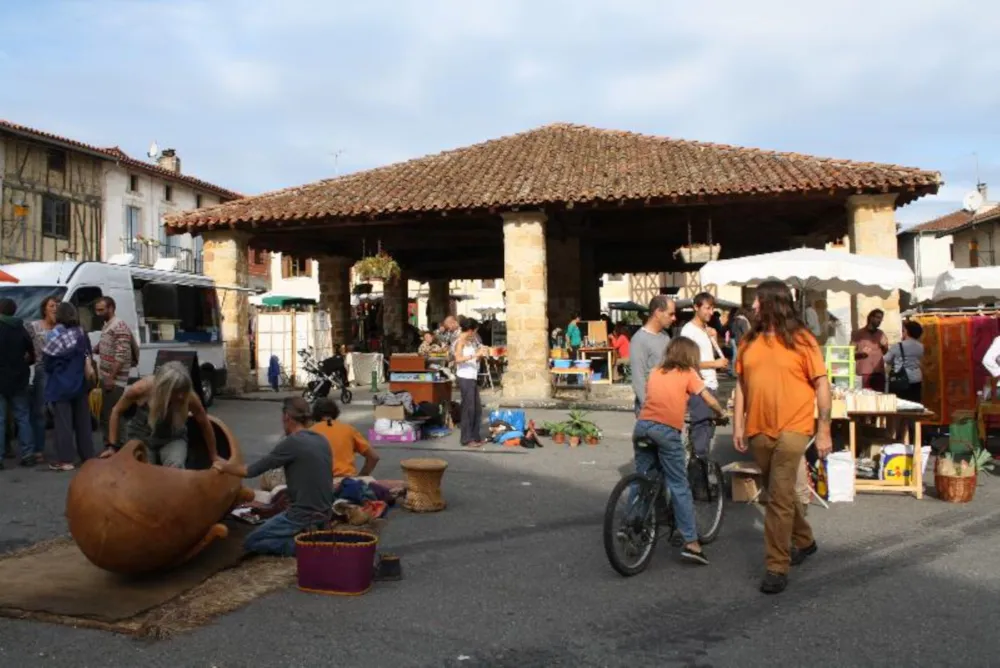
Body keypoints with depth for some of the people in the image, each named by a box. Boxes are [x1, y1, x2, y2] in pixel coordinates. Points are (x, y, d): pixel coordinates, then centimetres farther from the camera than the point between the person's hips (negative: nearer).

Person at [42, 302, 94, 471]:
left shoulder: (56, 333, -10)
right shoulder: (81, 332, 7)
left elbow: (48, 357, -7)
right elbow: (88, 353, 5)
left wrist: (51, 371, 9)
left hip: (61, 384, -5)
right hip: (80, 382, 6)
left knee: (63, 422, -3)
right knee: (82, 420, 11)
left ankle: (65, 459, -4)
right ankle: (88, 455, 15)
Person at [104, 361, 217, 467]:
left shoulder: (189, 397, -30)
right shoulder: (140, 389, -31)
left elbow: (204, 424, -10)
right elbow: (116, 411, -10)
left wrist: (213, 456, 1)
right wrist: (112, 446, -12)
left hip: (173, 439, -1)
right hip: (141, 437, 1)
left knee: (176, 468, -28)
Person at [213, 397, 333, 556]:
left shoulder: (292, 443, -17)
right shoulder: (322, 440, 5)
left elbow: (250, 471, -10)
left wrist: (224, 467, 10)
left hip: (303, 515, -8)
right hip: (324, 513, 8)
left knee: (251, 542, 10)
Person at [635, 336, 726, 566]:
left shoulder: (655, 372, 23)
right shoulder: (688, 373, 11)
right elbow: (711, 401, 9)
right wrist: (721, 415, 28)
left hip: (643, 425, 4)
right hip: (667, 429, -4)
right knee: (680, 487, 1)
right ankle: (691, 543, 1)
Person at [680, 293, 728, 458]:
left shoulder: (708, 329, 14)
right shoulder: (688, 330, -11)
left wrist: (714, 339, 4)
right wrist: (715, 363, -14)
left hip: (711, 385, 9)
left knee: (709, 426, 13)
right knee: (701, 426, -7)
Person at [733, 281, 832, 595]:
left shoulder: (800, 339, -6)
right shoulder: (749, 341, 6)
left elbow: (821, 384, -5)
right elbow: (742, 385, 11)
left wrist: (824, 430, -8)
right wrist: (738, 425, 7)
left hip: (792, 429, -5)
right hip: (758, 430, 5)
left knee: (780, 497, -9)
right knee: (780, 493, 19)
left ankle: (777, 567, -1)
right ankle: (803, 540, 41)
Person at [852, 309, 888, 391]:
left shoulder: (881, 334, 14)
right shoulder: (858, 334, 1)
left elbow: (886, 353, 19)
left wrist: (884, 346, -2)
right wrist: (861, 353, -19)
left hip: (879, 372, 4)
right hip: (865, 372, -4)